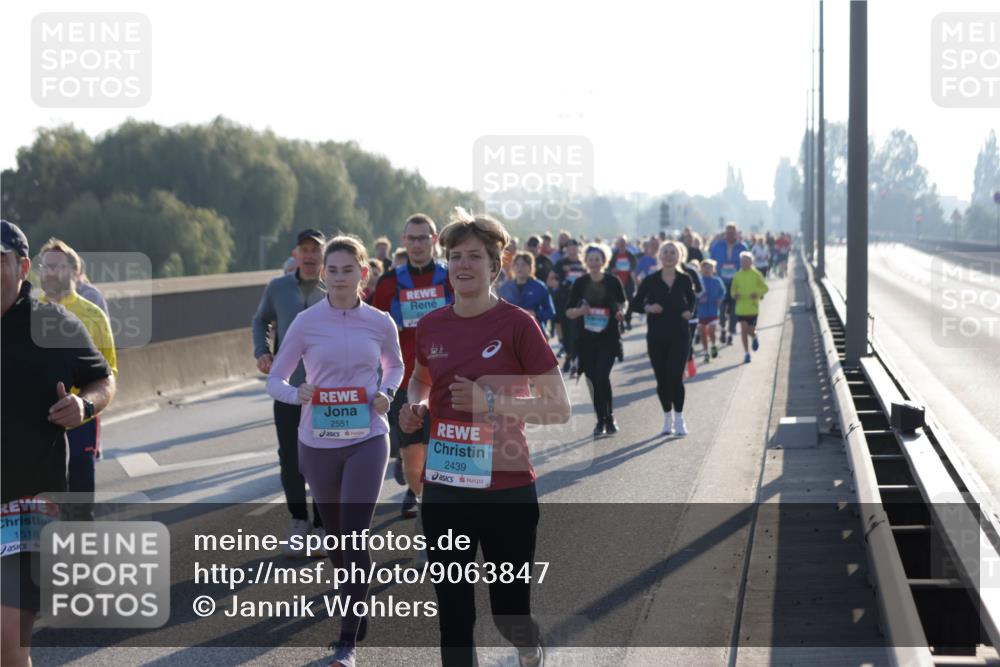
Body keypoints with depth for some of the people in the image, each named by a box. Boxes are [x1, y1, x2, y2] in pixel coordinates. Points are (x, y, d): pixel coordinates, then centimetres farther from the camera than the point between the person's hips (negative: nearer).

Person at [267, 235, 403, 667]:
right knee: (334, 535, 15)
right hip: (317, 442, 1)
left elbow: (395, 365, 17)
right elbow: (275, 380, 1)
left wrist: (386, 394, -4)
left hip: (366, 441, -1)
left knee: (354, 538, -10)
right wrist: (296, 395, -21)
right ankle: (356, 590, 44)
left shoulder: (380, 323, -2)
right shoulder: (306, 323, -5)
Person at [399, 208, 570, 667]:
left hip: (507, 490, -4)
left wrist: (492, 403, -21)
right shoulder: (431, 327, 4)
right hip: (444, 488, 4)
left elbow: (558, 408, -10)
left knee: (510, 614, 6)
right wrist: (416, 406, 3)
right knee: (453, 614, 5)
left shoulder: (517, 325, -10)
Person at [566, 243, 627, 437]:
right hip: (586, 339, 3)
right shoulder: (580, 283, 4)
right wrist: (580, 311, -14)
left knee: (602, 377, -16)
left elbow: (623, 302, 13)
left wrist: (622, 312, -9)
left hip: (608, 338, -3)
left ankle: (609, 418, -1)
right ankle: (601, 420, 15)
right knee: (593, 380, 3)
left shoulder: (613, 281, -1)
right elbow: (568, 312, 7)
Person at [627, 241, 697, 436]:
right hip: (656, 337, 1)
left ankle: (679, 419, 1)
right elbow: (634, 304, 2)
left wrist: (689, 311, -1)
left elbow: (691, 300, 19)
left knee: (675, 377, -10)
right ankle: (667, 418, 21)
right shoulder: (650, 281, -1)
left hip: (679, 336, -1)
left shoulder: (684, 280, 2)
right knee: (662, 380, 6)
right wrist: (647, 308, -17)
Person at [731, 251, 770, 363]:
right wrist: (734, 295, -9)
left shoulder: (756, 274, -3)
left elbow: (765, 288, 3)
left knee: (750, 331, 2)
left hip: (753, 307, -1)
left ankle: (755, 337, 40)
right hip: (741, 307, 1)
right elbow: (733, 289, 13)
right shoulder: (737, 275, 4)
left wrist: (758, 293, -16)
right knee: (743, 330, -5)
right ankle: (746, 353, 3)